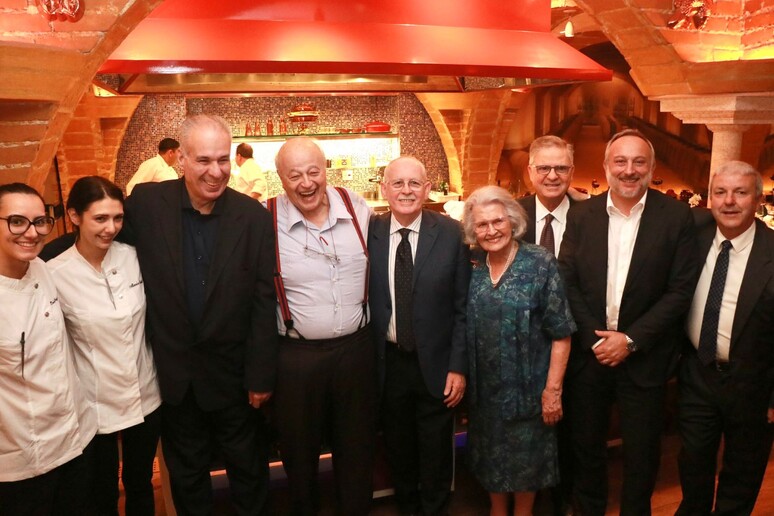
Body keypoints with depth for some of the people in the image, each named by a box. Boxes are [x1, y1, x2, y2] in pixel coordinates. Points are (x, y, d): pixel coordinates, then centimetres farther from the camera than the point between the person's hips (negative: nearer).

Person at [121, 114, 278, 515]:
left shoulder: (254, 216, -13)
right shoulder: (146, 202, -11)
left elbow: (264, 302, -10)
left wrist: (261, 376, -8)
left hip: (233, 372, -1)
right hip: (174, 373, 2)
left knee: (247, 467, 19)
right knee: (185, 472, 23)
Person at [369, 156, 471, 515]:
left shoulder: (451, 234, -8)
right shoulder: (368, 233, -5)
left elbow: (462, 307, -6)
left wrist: (458, 366, -8)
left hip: (435, 364, -1)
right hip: (387, 363, 2)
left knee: (436, 456, 16)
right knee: (398, 452, 20)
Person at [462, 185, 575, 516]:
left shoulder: (540, 262, -14)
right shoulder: (474, 269, -2)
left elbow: (561, 333, -14)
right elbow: (467, 329, 8)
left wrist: (553, 389, -16)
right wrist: (464, 377, 4)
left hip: (527, 386, -4)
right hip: (484, 386, 4)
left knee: (526, 457, 14)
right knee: (491, 455, 19)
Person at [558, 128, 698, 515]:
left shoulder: (676, 217, -7)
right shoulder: (581, 215, -1)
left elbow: (680, 291, -9)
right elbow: (568, 282, -2)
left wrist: (630, 339, -14)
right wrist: (594, 338, -11)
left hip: (643, 357, -1)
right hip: (588, 352, 2)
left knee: (641, 454, 13)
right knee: (586, 444, 17)